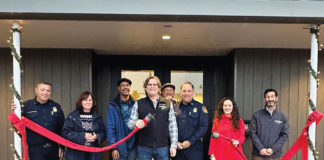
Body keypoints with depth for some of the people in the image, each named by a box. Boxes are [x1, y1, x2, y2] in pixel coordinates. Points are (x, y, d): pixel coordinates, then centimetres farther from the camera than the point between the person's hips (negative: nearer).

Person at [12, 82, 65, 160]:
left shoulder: (56, 107, 6)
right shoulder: (26, 105, -1)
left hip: (53, 149, 3)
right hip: (36, 149, -3)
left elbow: (62, 128, 9)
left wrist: (62, 147, 8)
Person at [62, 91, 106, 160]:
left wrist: (97, 137, -14)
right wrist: (83, 136, -18)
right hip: (76, 154, -3)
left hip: (93, 154, 3)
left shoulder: (97, 117, 10)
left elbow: (103, 133, 9)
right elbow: (66, 133, -9)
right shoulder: (72, 116, -1)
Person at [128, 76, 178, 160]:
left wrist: (173, 145, 2)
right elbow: (130, 123, 3)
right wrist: (136, 123, -20)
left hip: (162, 147, 1)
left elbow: (173, 126, 7)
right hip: (144, 147, 0)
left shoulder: (167, 103, 7)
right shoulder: (138, 104, 6)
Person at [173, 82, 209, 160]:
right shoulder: (175, 107, 7)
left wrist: (190, 142, -12)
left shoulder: (200, 107, 1)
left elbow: (203, 127, -6)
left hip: (194, 148, -2)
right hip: (177, 148, 2)